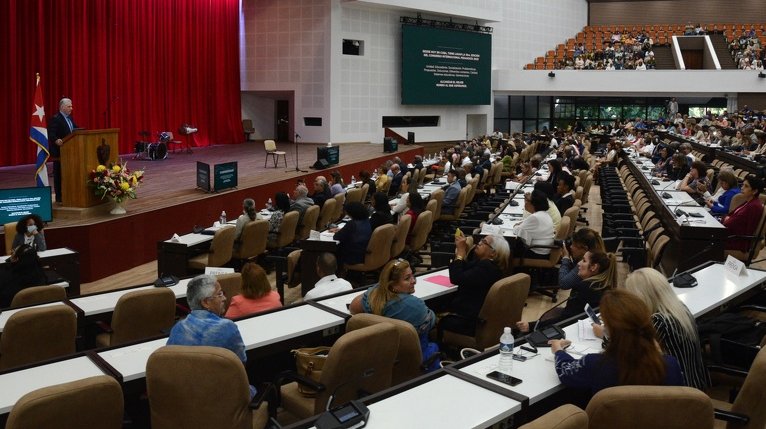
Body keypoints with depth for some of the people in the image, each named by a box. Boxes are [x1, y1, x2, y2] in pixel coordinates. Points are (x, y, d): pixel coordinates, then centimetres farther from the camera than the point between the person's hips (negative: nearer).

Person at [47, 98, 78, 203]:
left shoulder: (70, 118, 14)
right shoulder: (55, 119, -12)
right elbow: (51, 134, -22)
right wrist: (56, 140, -40)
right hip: (59, 152, -8)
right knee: (59, 174, -1)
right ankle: (59, 197, 4)